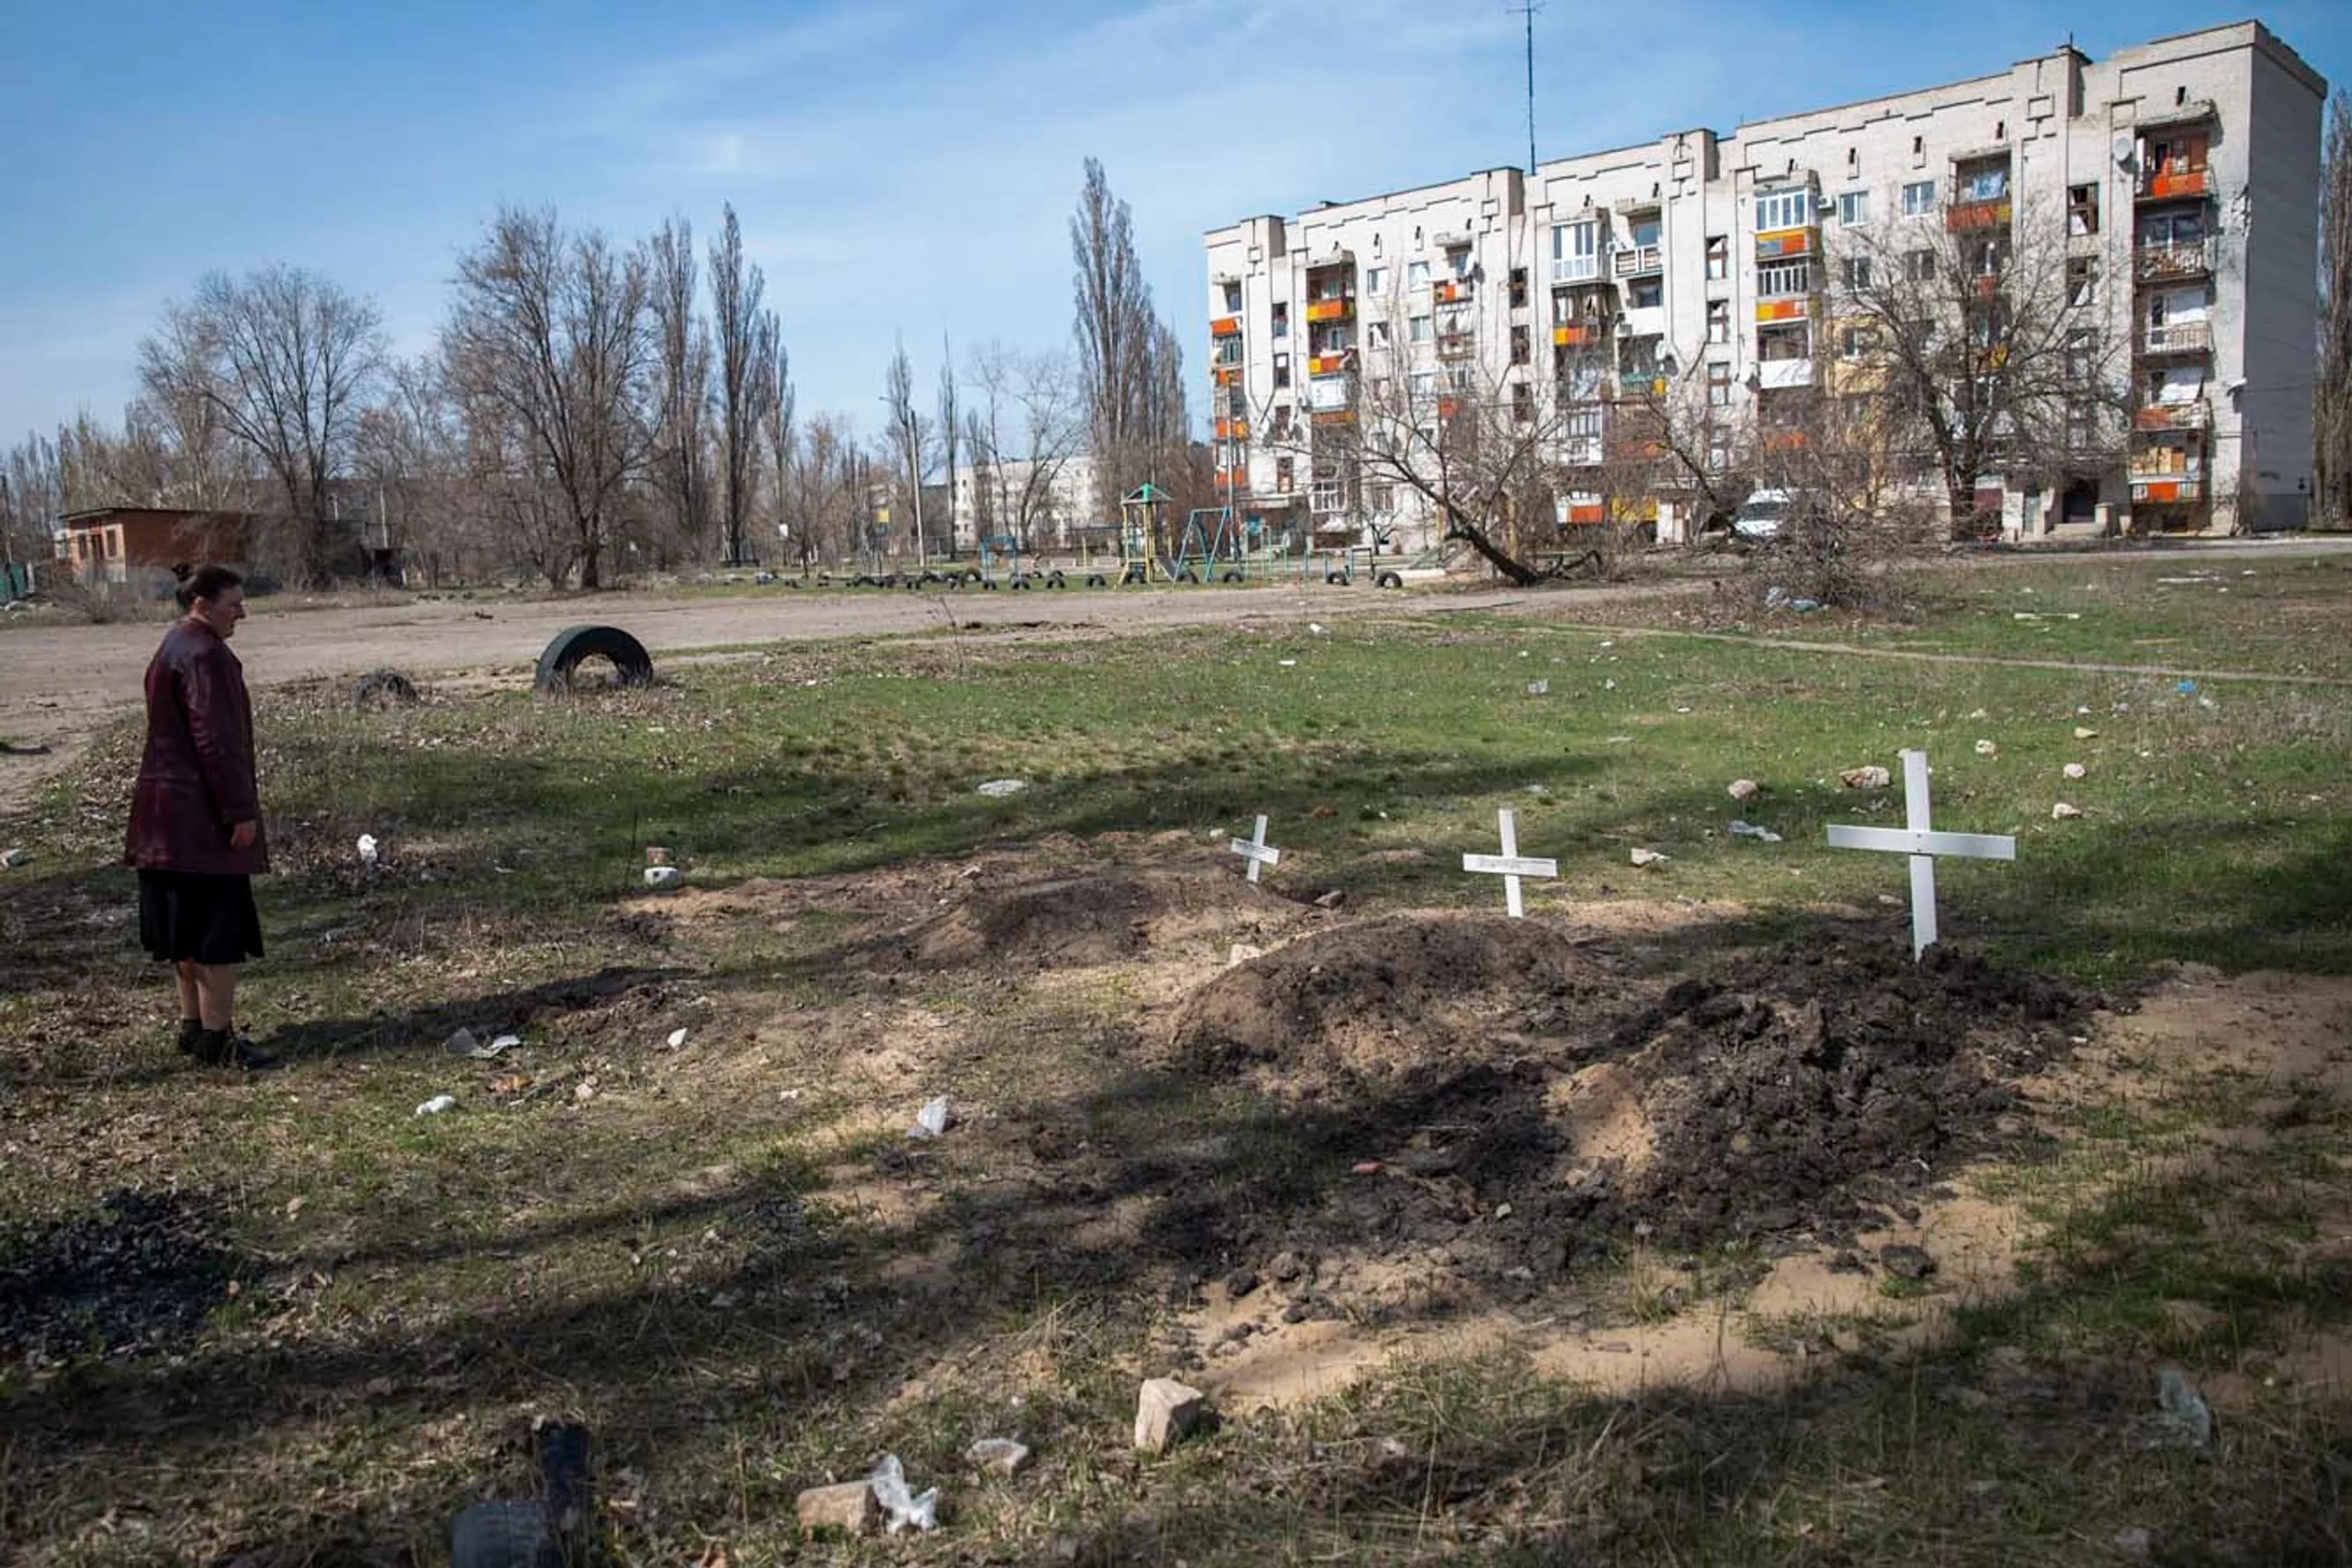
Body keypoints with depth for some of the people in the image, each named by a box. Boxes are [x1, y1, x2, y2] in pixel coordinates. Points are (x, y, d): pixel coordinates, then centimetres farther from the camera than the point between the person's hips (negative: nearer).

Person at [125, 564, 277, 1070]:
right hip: (201, 814, -10)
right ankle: (217, 1036, -2)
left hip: (168, 813, 11)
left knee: (189, 926, 16)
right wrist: (241, 810, -18)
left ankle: (194, 1025, 24)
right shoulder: (204, 655, -17)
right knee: (221, 924, -5)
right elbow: (216, 740, -21)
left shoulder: (172, 649, 16)